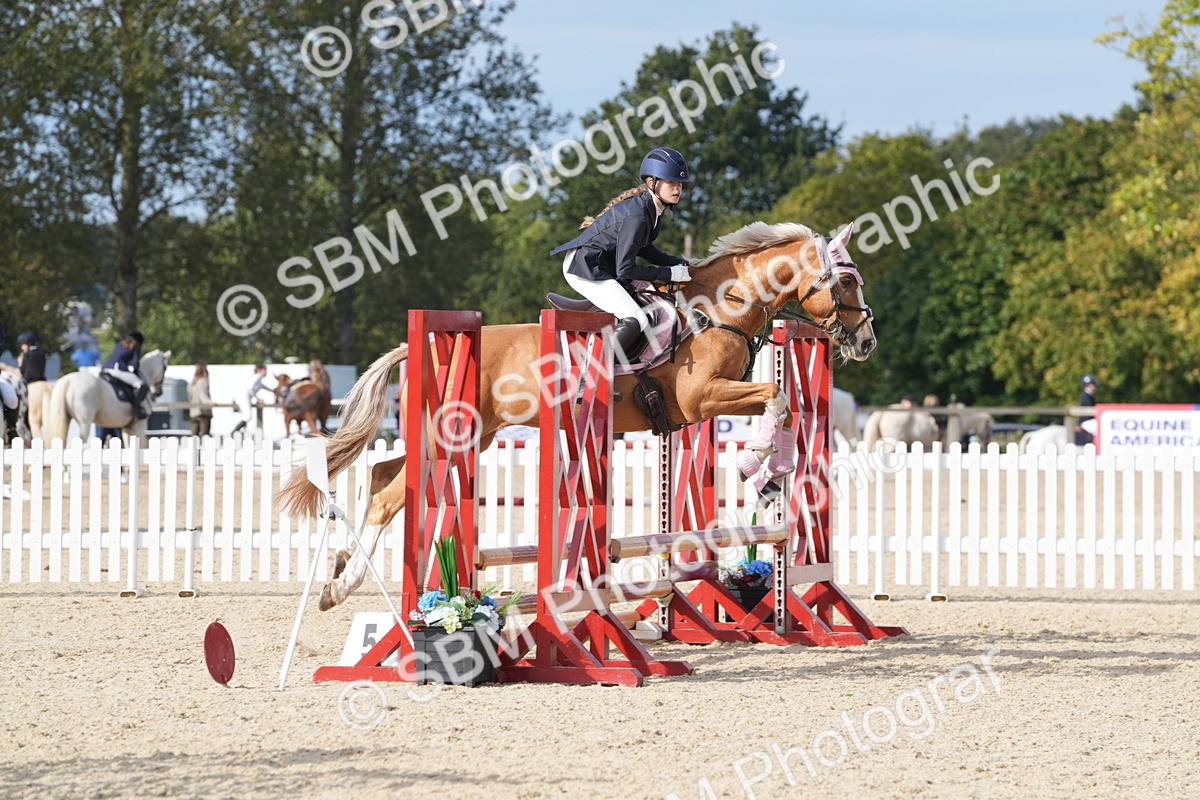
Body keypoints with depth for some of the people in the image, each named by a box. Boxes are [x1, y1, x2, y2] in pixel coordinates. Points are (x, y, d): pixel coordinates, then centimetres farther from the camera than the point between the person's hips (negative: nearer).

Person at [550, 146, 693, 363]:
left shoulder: (653, 208, 4)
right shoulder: (637, 216, -26)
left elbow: (639, 246, 20)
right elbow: (625, 270, -23)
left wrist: (675, 263, 9)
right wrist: (669, 273, -16)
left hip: (601, 265, 11)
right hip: (584, 267, -11)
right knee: (636, 321, -20)